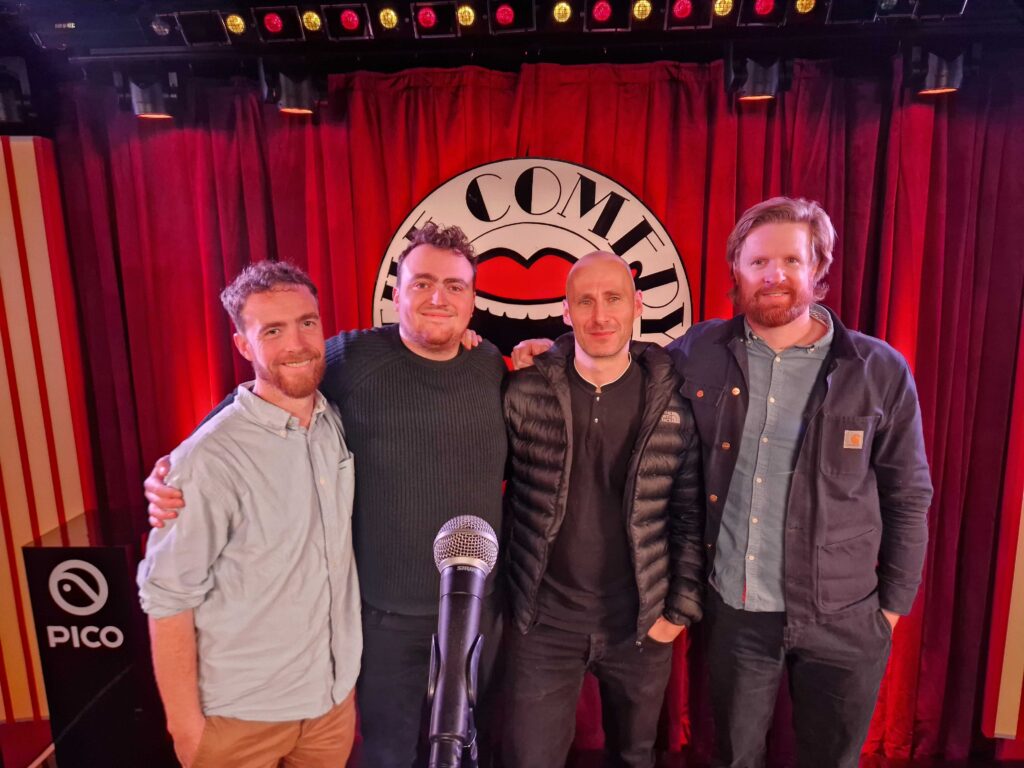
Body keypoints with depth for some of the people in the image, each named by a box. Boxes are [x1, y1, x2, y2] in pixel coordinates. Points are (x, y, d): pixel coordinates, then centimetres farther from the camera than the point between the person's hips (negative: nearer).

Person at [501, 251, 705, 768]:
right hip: (544, 621, -1)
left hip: (641, 623, 2)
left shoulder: (674, 402, -7)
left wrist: (681, 608, -2)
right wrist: (503, 590, -2)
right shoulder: (523, 392, -10)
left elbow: (689, 516, -1)